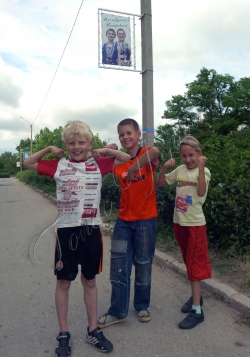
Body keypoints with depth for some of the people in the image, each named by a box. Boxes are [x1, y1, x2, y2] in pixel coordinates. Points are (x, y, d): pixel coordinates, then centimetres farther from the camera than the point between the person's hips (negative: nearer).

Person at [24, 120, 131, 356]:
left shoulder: (98, 164, 1)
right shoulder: (58, 166, 1)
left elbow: (127, 159, 8)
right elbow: (28, 163, 10)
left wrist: (105, 151, 0)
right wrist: (49, 149, 0)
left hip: (91, 230, 1)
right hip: (66, 230, 0)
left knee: (89, 281, 15)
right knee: (63, 282, 11)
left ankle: (93, 330, 31)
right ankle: (63, 334, 29)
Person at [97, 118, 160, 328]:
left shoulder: (148, 154, -8)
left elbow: (155, 152, -30)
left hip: (146, 220, -3)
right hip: (124, 220, 3)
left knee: (143, 265, 10)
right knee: (119, 265, 5)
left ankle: (142, 306, 31)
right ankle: (118, 311, 20)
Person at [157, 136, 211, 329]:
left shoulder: (204, 171, -11)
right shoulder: (180, 170, 4)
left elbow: (201, 193, -27)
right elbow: (160, 183, 7)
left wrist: (201, 168, -32)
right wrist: (165, 168, -8)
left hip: (195, 223, -6)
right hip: (179, 222, 6)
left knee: (195, 264, -2)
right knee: (189, 262, 18)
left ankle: (196, 310, 7)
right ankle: (196, 296, 36)